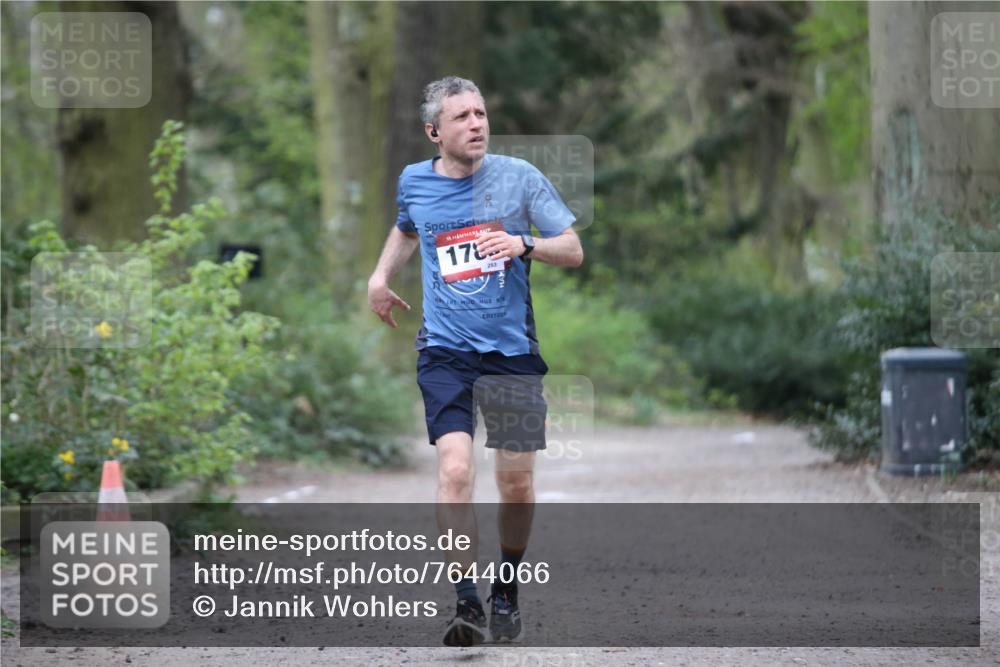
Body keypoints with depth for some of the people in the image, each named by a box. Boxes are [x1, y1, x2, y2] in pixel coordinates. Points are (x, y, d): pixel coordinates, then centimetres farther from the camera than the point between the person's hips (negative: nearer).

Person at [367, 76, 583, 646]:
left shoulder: (519, 176, -2)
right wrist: (381, 276, 17)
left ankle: (507, 588, 27)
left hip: (512, 349, 0)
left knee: (518, 484, 3)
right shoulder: (414, 182, 5)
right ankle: (468, 602, -17)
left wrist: (524, 245, -18)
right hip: (445, 351, 0)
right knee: (456, 469, -18)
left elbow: (574, 251, -1)